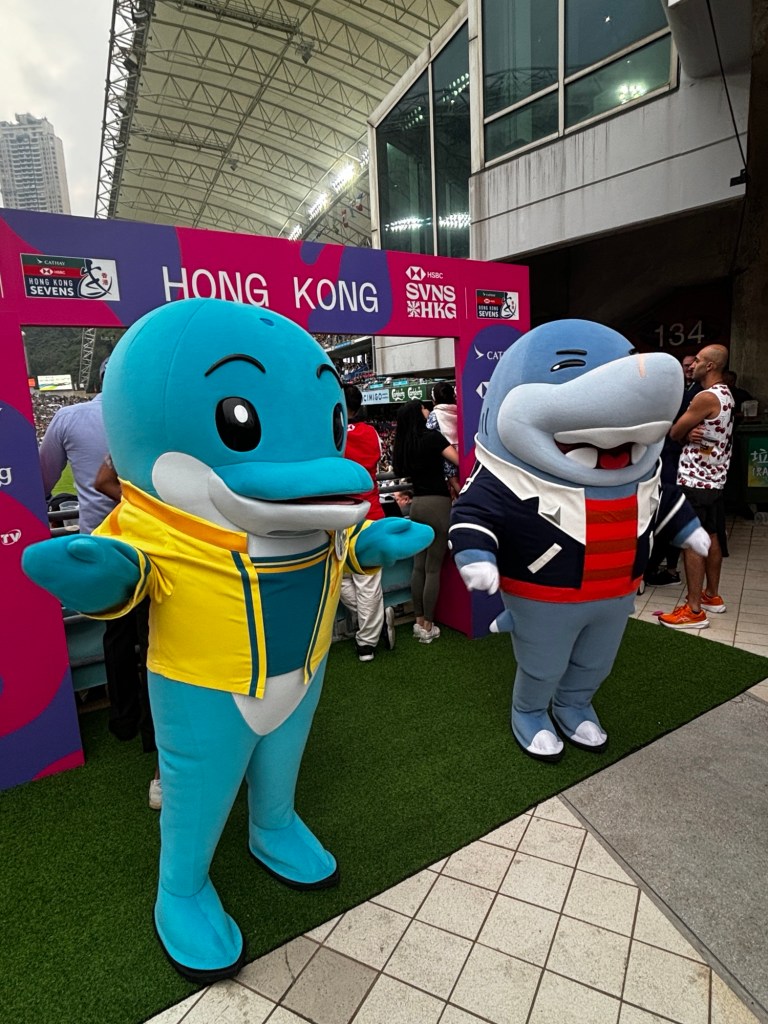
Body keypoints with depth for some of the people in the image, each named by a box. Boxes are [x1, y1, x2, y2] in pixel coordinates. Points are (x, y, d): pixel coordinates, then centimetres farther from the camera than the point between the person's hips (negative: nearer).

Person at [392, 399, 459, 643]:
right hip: (437, 504, -6)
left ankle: (419, 622, 18)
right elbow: (459, 461, -16)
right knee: (433, 568, -1)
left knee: (419, 566, 11)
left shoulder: (404, 444, 9)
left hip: (417, 504, 6)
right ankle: (428, 627, 4)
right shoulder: (432, 437, -10)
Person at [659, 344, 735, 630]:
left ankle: (694, 610, -3)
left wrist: (686, 434, 11)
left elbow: (674, 433, -11)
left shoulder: (706, 397, -18)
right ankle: (712, 595, 28)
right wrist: (691, 435, -8)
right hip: (714, 478, 10)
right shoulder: (725, 395, 14)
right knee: (710, 538, 16)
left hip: (695, 479, -10)